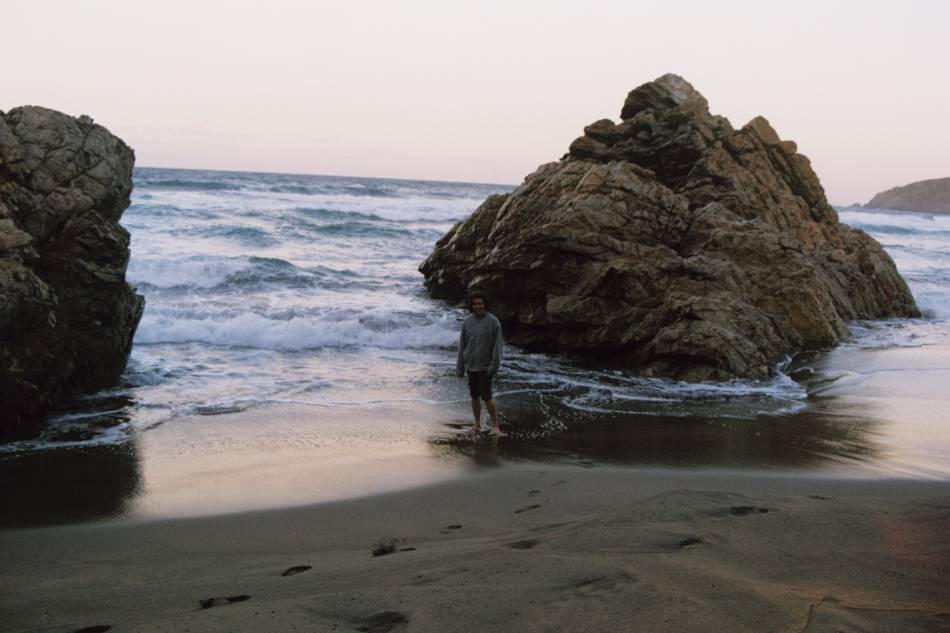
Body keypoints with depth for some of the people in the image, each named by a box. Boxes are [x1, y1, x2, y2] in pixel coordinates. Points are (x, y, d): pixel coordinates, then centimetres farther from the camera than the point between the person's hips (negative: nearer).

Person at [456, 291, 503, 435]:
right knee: (474, 396, 11)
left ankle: (495, 426, -4)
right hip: (471, 366, 5)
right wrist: (459, 368, 6)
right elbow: (462, 346, 7)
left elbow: (497, 346, -10)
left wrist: (494, 366, -15)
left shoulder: (493, 322, -8)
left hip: (485, 366, -4)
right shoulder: (467, 322, 4)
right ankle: (477, 424, 22)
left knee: (486, 396, -10)